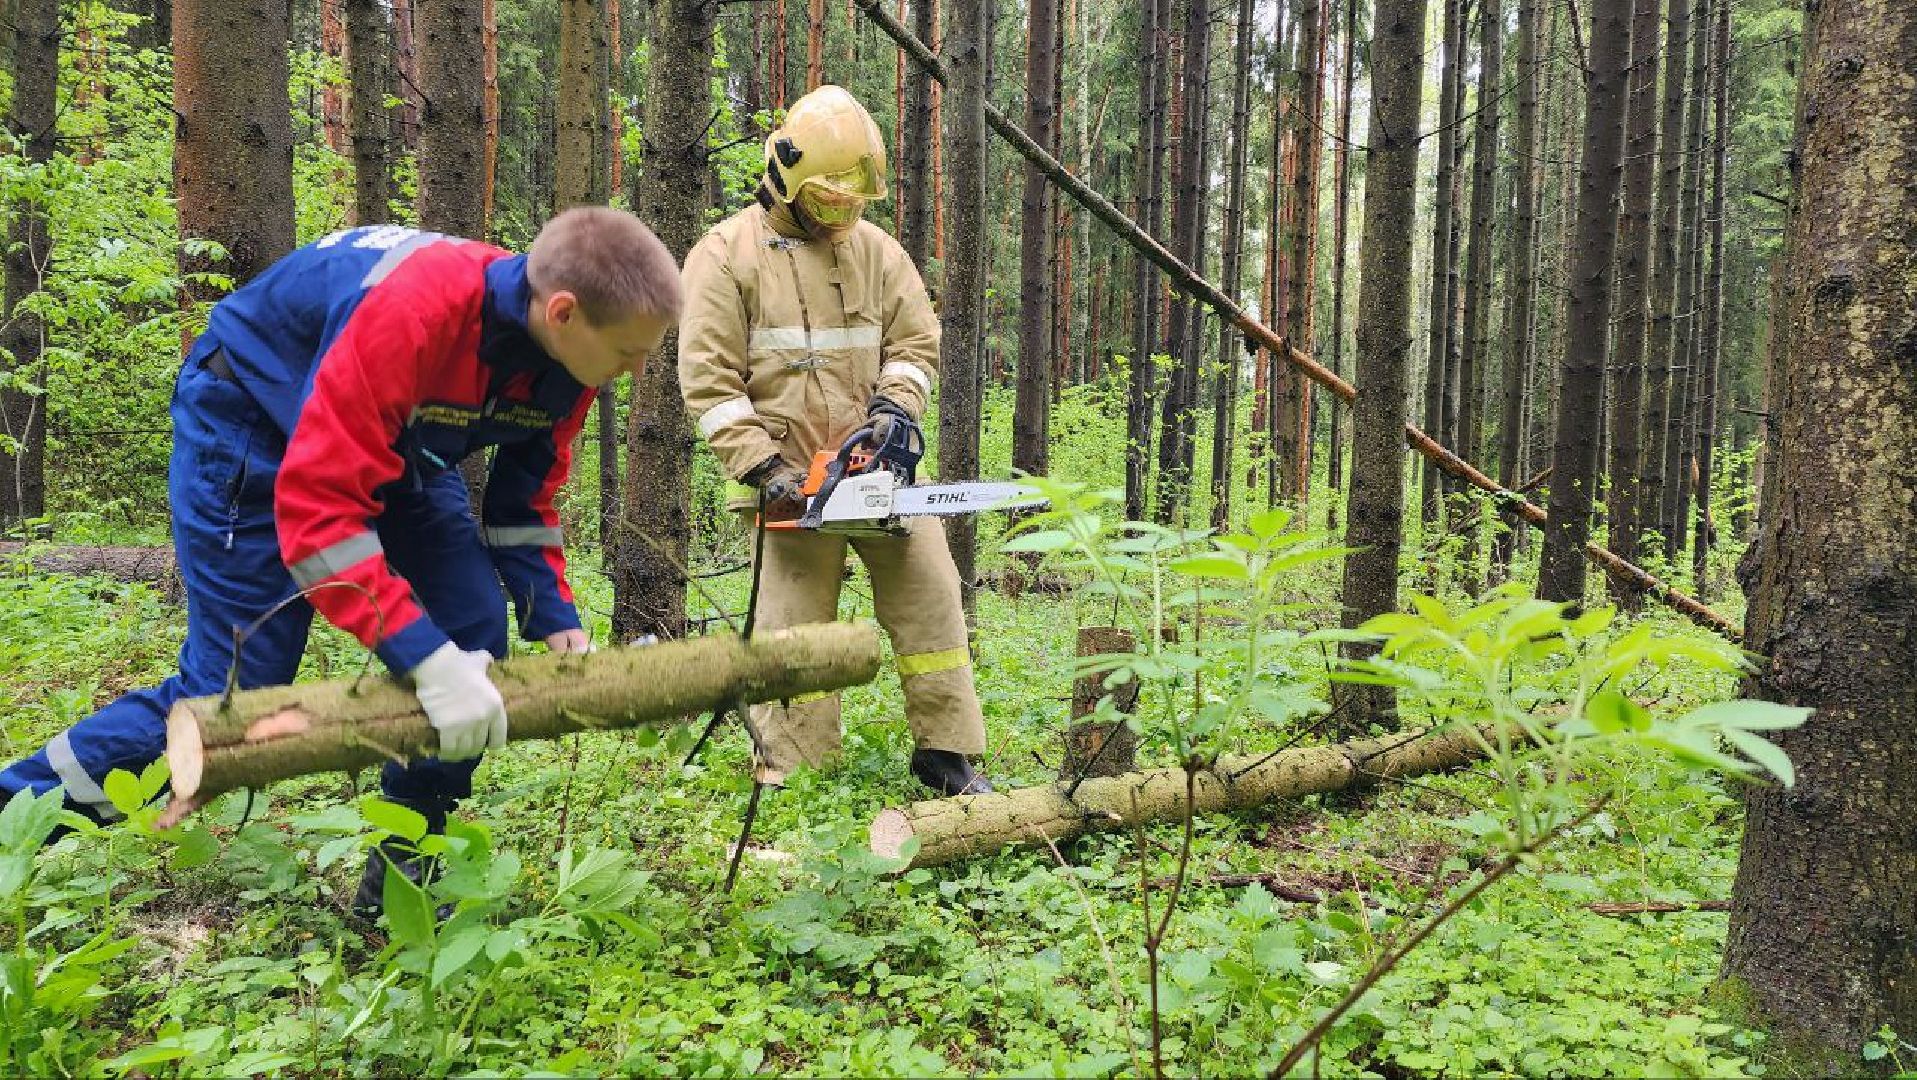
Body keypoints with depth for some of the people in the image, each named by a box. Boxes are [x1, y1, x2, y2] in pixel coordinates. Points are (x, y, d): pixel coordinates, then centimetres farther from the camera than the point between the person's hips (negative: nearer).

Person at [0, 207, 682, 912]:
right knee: (229, 693, -10)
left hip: (393, 444, 7)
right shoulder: (413, 311, -40)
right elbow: (316, 501, -39)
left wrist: (554, 621, -14)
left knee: (474, 639, -9)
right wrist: (424, 658, -42)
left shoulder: (570, 352, -16)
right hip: (251, 420, -7)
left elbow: (524, 499, -1)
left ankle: (401, 880, 6)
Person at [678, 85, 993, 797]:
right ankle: (790, 781, 12)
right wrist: (763, 469, -15)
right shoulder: (726, 255, -3)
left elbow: (917, 343, 11)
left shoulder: (876, 251, 9)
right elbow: (709, 382, -8)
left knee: (930, 596, 1)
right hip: (794, 478, -4)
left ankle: (944, 752, 13)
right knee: (795, 631, 0)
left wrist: (896, 404, -10)